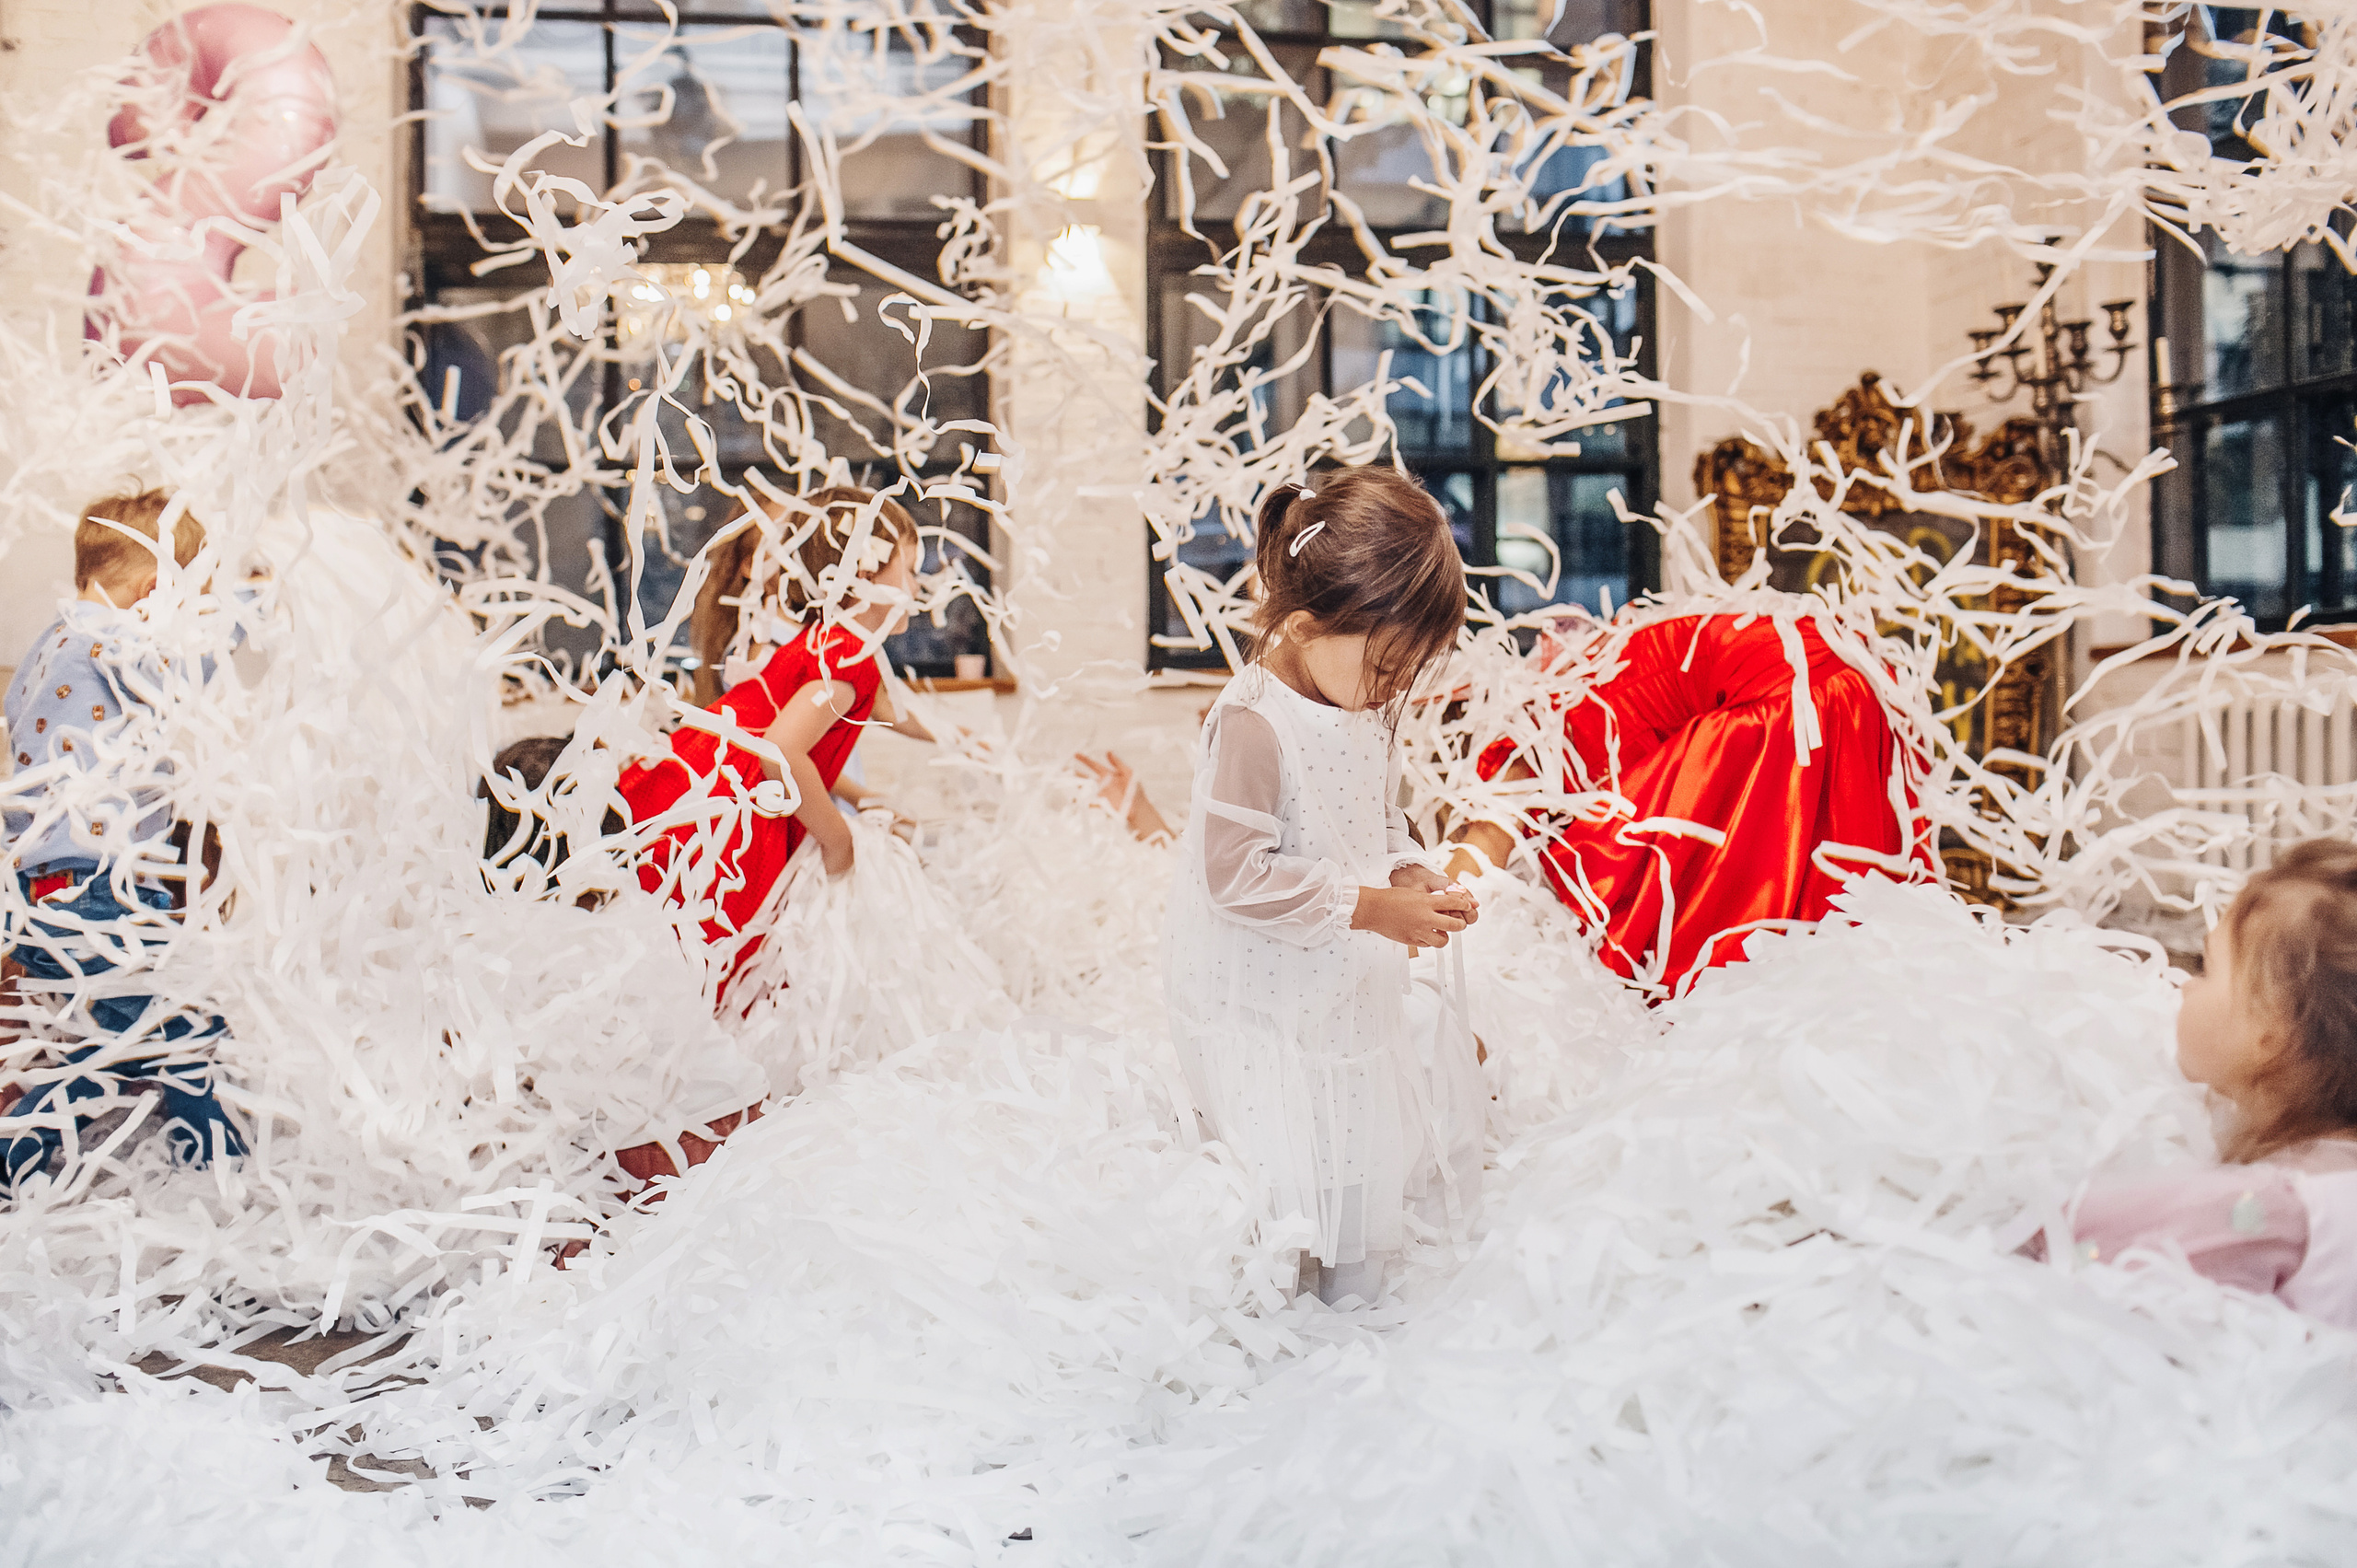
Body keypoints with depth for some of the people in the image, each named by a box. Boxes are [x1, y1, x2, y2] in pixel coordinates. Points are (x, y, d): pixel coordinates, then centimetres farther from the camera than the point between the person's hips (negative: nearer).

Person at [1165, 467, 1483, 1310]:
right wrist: (1371, 907, -25)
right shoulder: (1253, 725, -25)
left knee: (1365, 1139, 16)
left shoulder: (1373, 709, 2)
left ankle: (1353, 1304, 32)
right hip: (1257, 998, -8)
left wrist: (1412, 874, -5)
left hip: (1344, 985, 8)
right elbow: (1238, 874, -27)